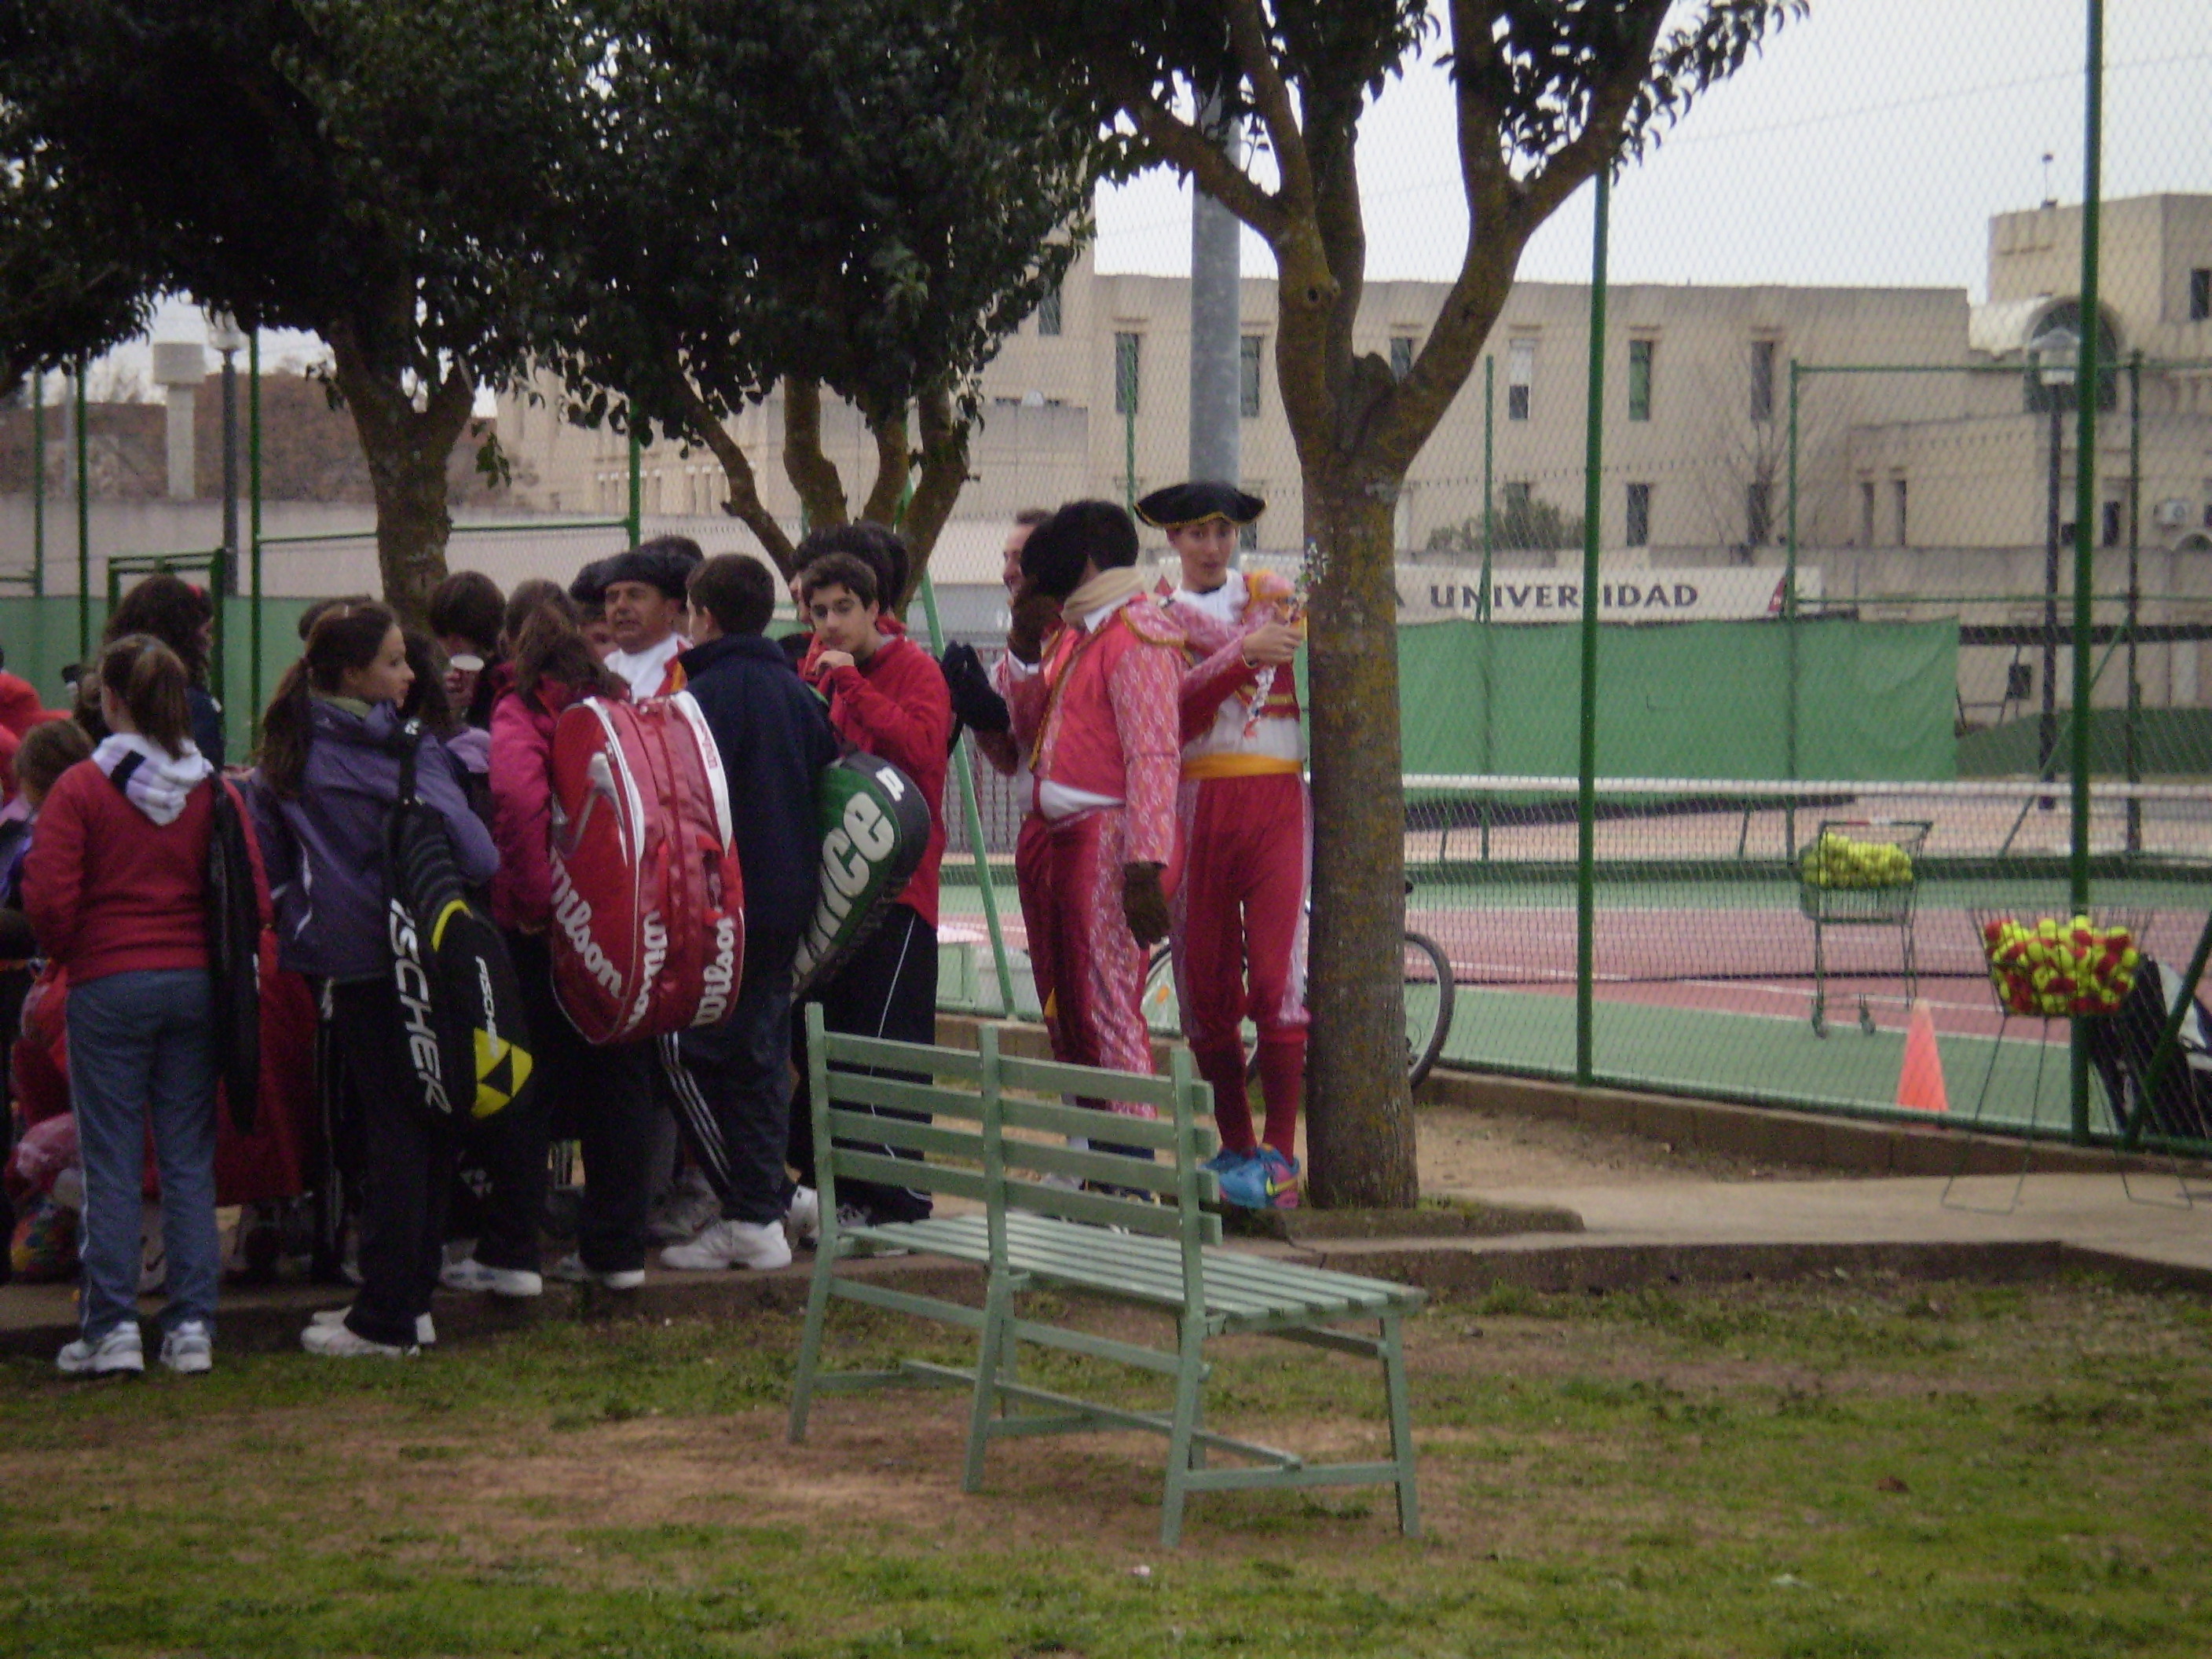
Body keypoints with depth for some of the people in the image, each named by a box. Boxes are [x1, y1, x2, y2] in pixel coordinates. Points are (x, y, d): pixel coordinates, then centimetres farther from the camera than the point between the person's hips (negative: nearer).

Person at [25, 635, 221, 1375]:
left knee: (111, 1161, 2)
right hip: (195, 982, 3)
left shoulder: (80, 789, -7)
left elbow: (49, 898, -11)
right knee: (189, 1159, 6)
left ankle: (112, 1327, 0)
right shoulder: (211, 789, 2)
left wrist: (65, 951, 8)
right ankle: (191, 1326, 5)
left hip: (108, 984, -3)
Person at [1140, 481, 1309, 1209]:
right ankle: (1234, 1148, 14)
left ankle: (1280, 1153, -8)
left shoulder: (1271, 595, 14)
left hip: (1275, 801, -1)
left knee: (1275, 977, -10)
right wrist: (1245, 652, -20)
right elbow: (1173, 706, -8)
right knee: (1205, 985, 3)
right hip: (1195, 806, 1)